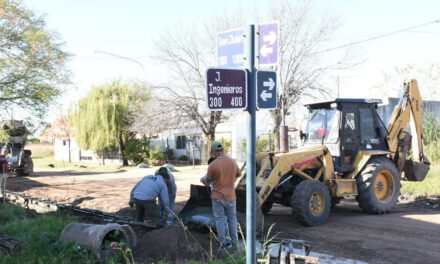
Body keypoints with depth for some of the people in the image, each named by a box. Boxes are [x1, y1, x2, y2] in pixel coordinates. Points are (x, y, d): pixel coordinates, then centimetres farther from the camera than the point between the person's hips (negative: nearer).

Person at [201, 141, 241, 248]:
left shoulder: (212, 165, -17)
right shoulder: (232, 162, -5)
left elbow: (207, 182, -6)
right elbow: (238, 174, 14)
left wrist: (203, 179, 15)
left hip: (218, 197, -4)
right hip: (230, 196, 4)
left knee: (220, 220, 8)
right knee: (232, 218, 19)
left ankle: (224, 242, 13)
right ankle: (234, 240, 25)